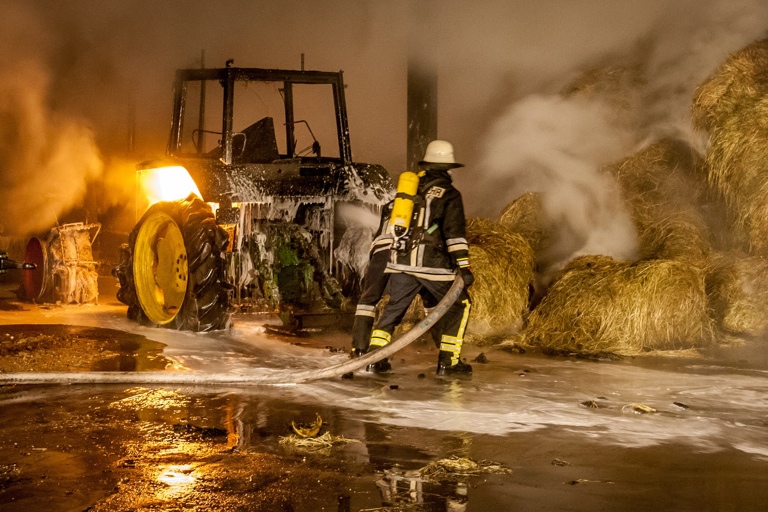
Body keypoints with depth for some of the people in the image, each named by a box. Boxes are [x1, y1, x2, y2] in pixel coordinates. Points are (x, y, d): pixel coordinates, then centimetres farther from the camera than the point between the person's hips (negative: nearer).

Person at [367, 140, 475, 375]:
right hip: (432, 263, -5)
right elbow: (454, 233, -12)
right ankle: (448, 360, 6)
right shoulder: (449, 194, -1)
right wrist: (463, 266, -15)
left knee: (394, 307, 18)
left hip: (401, 261, 5)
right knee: (459, 305, 10)